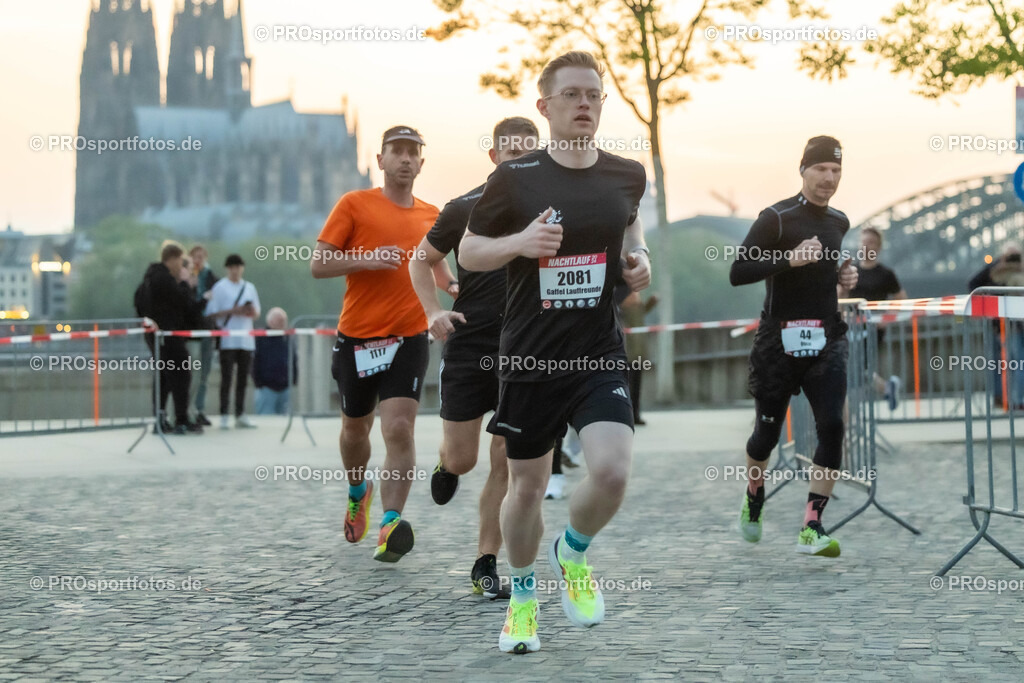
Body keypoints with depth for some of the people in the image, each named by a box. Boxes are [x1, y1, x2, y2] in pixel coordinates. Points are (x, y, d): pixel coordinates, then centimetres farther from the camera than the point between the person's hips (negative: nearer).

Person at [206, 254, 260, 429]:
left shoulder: (249, 287, 14)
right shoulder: (219, 287, 0)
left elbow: (256, 313, 18)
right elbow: (212, 313, -5)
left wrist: (252, 312, -5)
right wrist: (232, 311, -15)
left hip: (246, 340, 5)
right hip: (227, 340, -5)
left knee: (243, 378, 7)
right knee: (227, 377, -6)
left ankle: (240, 415, 12)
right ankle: (224, 416, -4)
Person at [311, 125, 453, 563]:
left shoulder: (430, 216, 10)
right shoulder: (354, 205, 0)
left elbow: (440, 274, 24)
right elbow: (317, 265, -4)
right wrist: (367, 259, -18)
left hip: (409, 338, 1)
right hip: (356, 337, -1)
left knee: (399, 429, -15)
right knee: (355, 429, 15)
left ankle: (391, 526, -19)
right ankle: (359, 493, 44)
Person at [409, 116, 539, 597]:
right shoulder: (466, 208, -2)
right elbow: (422, 260, 11)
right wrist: (434, 312, -2)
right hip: (468, 344, -1)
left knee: (506, 464, -2)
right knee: (462, 458, 2)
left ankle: (486, 564, 9)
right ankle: (446, 464, 41)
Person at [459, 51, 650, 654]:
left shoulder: (627, 175, 2)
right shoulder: (515, 178, -6)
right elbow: (468, 252, 2)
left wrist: (638, 257, 3)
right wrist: (519, 242, -17)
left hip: (601, 354, 1)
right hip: (530, 356, -1)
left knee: (612, 471, -19)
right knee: (527, 486, 10)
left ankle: (574, 554, 15)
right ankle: (522, 596, 35)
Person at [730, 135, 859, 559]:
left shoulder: (840, 222, 12)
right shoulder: (776, 218, -7)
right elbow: (737, 273, -15)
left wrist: (848, 278, 9)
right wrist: (789, 258, -24)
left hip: (826, 341, 4)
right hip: (779, 342, -4)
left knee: (832, 427, -13)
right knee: (768, 432, 8)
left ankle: (811, 530, -11)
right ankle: (753, 496, 40)